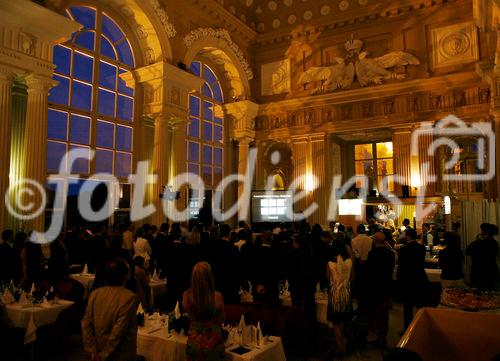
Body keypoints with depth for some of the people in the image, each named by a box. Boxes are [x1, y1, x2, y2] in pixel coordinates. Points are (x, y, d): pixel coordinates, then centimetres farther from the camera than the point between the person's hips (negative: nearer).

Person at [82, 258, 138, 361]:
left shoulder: (95, 294, -6)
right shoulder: (129, 297, -22)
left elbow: (86, 324, -6)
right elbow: (119, 330, -23)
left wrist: (92, 351, -3)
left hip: (99, 353, 5)